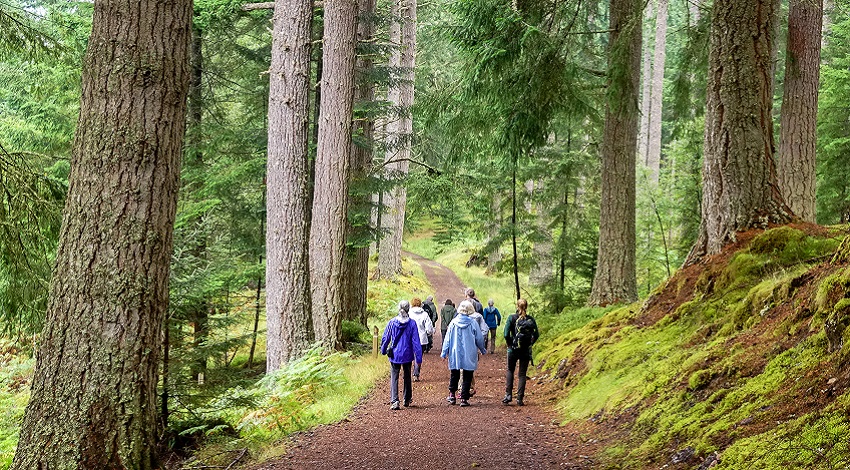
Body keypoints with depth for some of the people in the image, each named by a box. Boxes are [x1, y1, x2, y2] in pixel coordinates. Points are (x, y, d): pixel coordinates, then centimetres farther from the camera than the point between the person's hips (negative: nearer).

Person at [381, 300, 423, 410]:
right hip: (407, 355, 1)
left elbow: (385, 338, 1)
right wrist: (418, 358, -3)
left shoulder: (392, 322, -7)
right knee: (407, 377, 18)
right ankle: (407, 400, 28)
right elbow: (416, 342, -8)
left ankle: (394, 401, -15)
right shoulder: (412, 324, -9)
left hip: (394, 355, -1)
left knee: (394, 378, 2)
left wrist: (383, 350, 18)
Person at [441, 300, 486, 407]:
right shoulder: (472, 323, -9)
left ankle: (452, 396, 19)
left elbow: (447, 338, 0)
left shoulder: (453, 323, -5)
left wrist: (444, 353, 9)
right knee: (467, 378, 4)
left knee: (454, 376, 17)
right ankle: (464, 399, 2)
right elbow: (479, 339, 0)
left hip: (455, 355, 2)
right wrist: (483, 350, 17)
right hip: (469, 355, -2)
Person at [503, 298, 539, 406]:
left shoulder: (512, 318, -8)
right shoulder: (531, 319, -1)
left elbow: (506, 334, -14)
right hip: (526, 351, 1)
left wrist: (509, 344, 1)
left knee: (510, 371, 17)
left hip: (513, 349, -1)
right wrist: (530, 344, 8)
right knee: (522, 374, 8)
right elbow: (536, 334, -3)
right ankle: (520, 398, 5)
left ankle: (508, 395, 7)